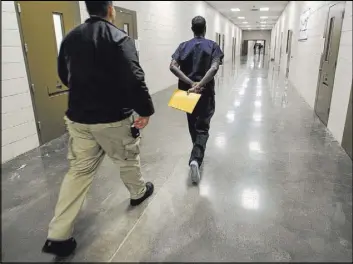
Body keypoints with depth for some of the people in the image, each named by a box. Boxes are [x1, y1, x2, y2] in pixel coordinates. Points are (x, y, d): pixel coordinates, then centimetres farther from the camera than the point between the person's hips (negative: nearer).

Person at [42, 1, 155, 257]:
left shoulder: (71, 37, 7)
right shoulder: (119, 38, -13)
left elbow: (65, 76, 18)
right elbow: (134, 79, -22)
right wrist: (145, 110, -11)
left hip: (78, 118, 6)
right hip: (113, 118, -5)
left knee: (79, 171, 10)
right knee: (128, 158, 20)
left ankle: (58, 235, 13)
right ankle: (139, 192, 46)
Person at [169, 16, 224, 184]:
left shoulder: (183, 46, 4)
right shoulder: (213, 46, -1)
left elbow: (173, 66, -11)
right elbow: (214, 68, -19)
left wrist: (191, 83, -15)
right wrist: (200, 84, -21)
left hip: (187, 91, 3)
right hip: (206, 92, -2)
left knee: (192, 124, 20)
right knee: (202, 127, 2)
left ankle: (197, 153, 37)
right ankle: (196, 159, -19)